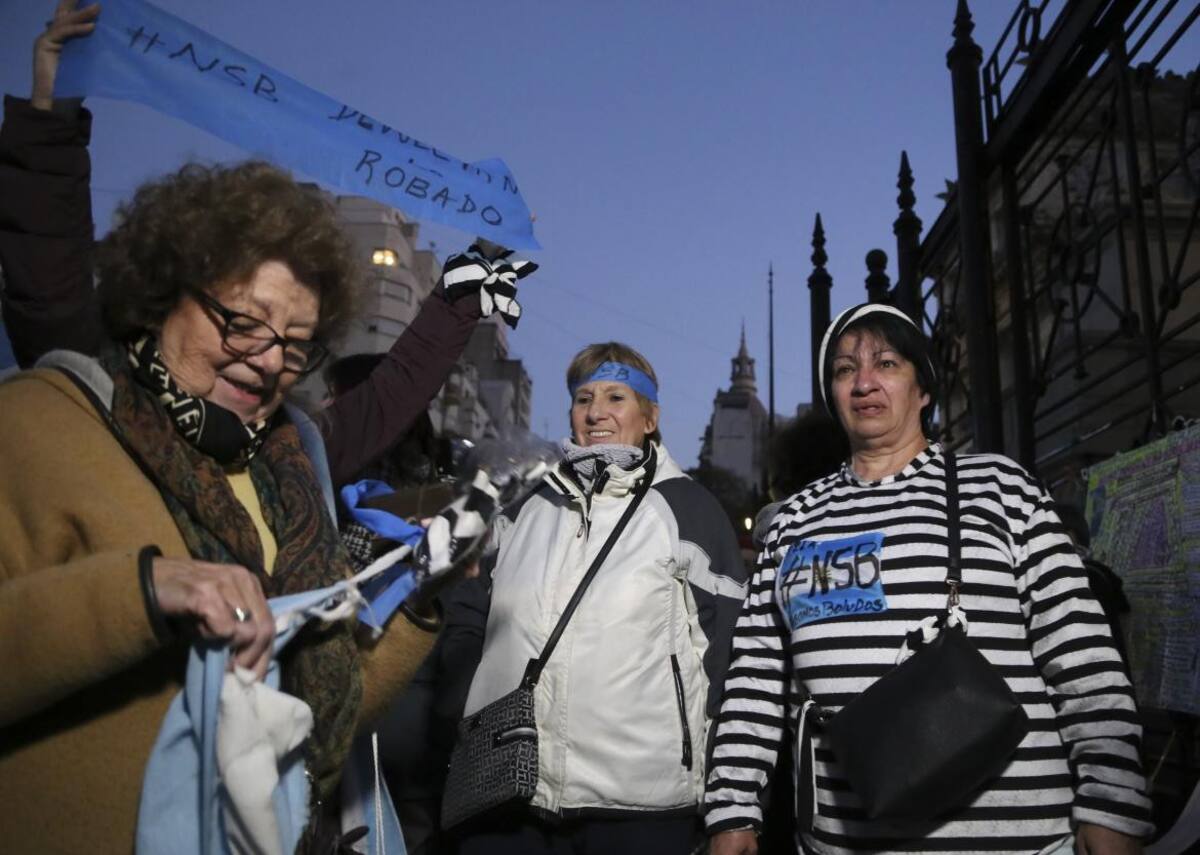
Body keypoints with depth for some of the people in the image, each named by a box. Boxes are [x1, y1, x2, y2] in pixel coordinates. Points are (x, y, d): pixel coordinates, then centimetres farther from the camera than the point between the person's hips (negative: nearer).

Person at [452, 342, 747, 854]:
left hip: (641, 808, -3)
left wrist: (719, 799, -3)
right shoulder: (525, 507, 12)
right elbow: (475, 630, 18)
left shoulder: (687, 510, -1)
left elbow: (728, 645, -2)